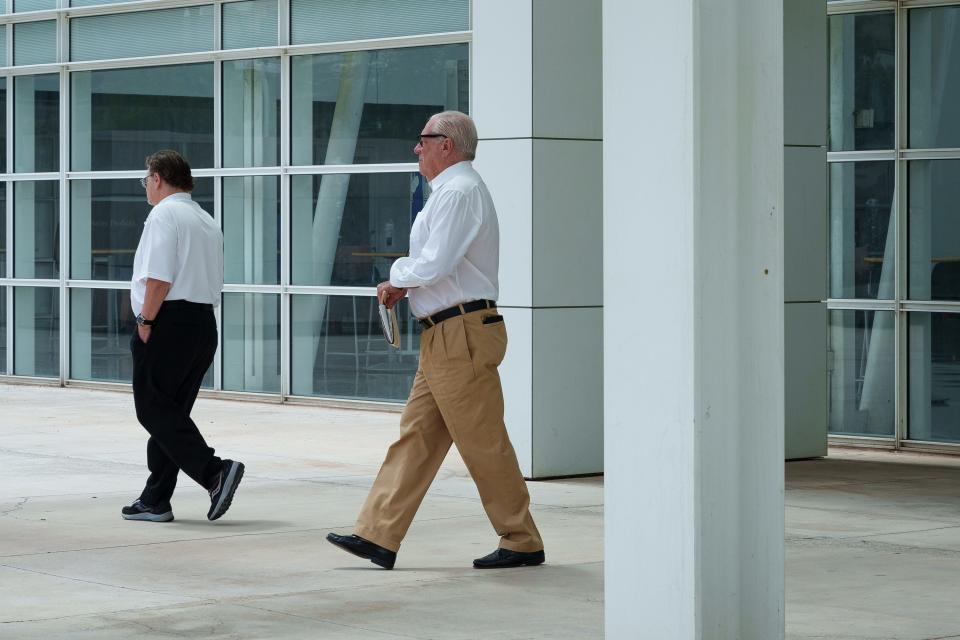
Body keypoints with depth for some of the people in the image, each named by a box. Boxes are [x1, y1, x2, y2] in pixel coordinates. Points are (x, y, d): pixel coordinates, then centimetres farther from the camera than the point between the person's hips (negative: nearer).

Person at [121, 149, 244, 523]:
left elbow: (159, 278, -18)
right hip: (204, 323, 9)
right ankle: (155, 501, 13)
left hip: (169, 323, -9)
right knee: (171, 411, 11)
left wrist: (146, 321, -13)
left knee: (154, 409, -6)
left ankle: (213, 472, -20)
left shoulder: (164, 215, -8)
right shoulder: (207, 222, 20)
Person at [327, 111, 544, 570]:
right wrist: (405, 283, 8)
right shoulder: (452, 191, 19)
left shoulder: (457, 192, -14)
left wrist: (398, 275, -2)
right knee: (416, 434, 7)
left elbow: (434, 266, -21)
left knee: (483, 443, -4)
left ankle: (522, 543, 4)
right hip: (445, 338, 11)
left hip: (462, 334, -11)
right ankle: (378, 536, 7)